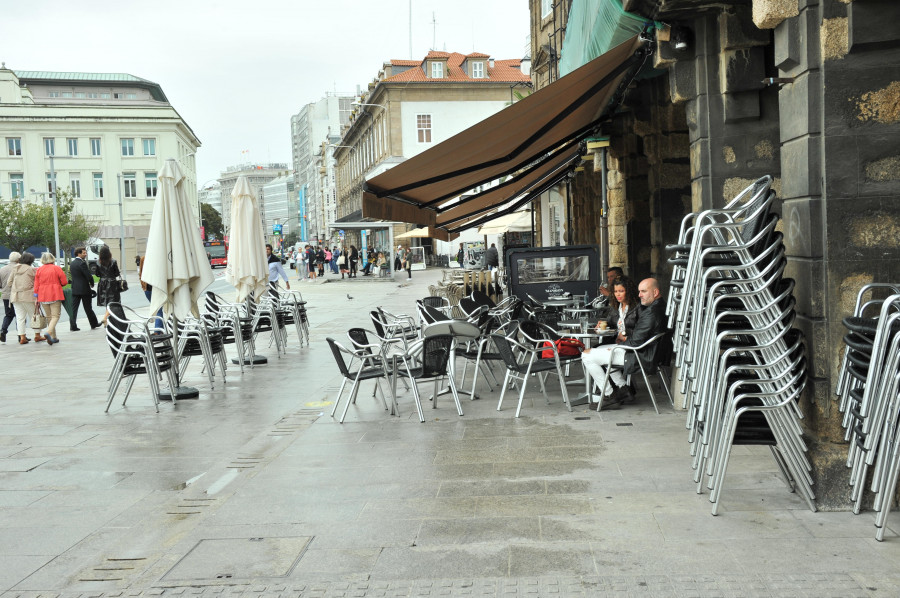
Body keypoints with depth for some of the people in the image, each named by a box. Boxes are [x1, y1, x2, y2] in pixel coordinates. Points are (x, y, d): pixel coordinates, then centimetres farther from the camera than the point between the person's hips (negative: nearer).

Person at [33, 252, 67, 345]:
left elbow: (36, 285, 6)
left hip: (43, 296, 4)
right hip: (55, 295, -4)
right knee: (55, 316, -5)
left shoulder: (39, 270, 6)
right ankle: (48, 332, -29)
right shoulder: (57, 268, -3)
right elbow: (64, 282, -3)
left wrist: (36, 298, 10)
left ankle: (54, 337, 15)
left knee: (49, 317, 13)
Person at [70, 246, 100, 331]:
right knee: (88, 308, 5)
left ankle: (73, 326, -2)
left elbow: (72, 274, 14)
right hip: (84, 289, -6)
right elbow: (88, 275, -18)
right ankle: (94, 324, 17)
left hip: (74, 289, 6)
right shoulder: (82, 263, -16)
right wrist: (92, 284, 1)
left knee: (74, 308, 4)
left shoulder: (72, 263, 9)